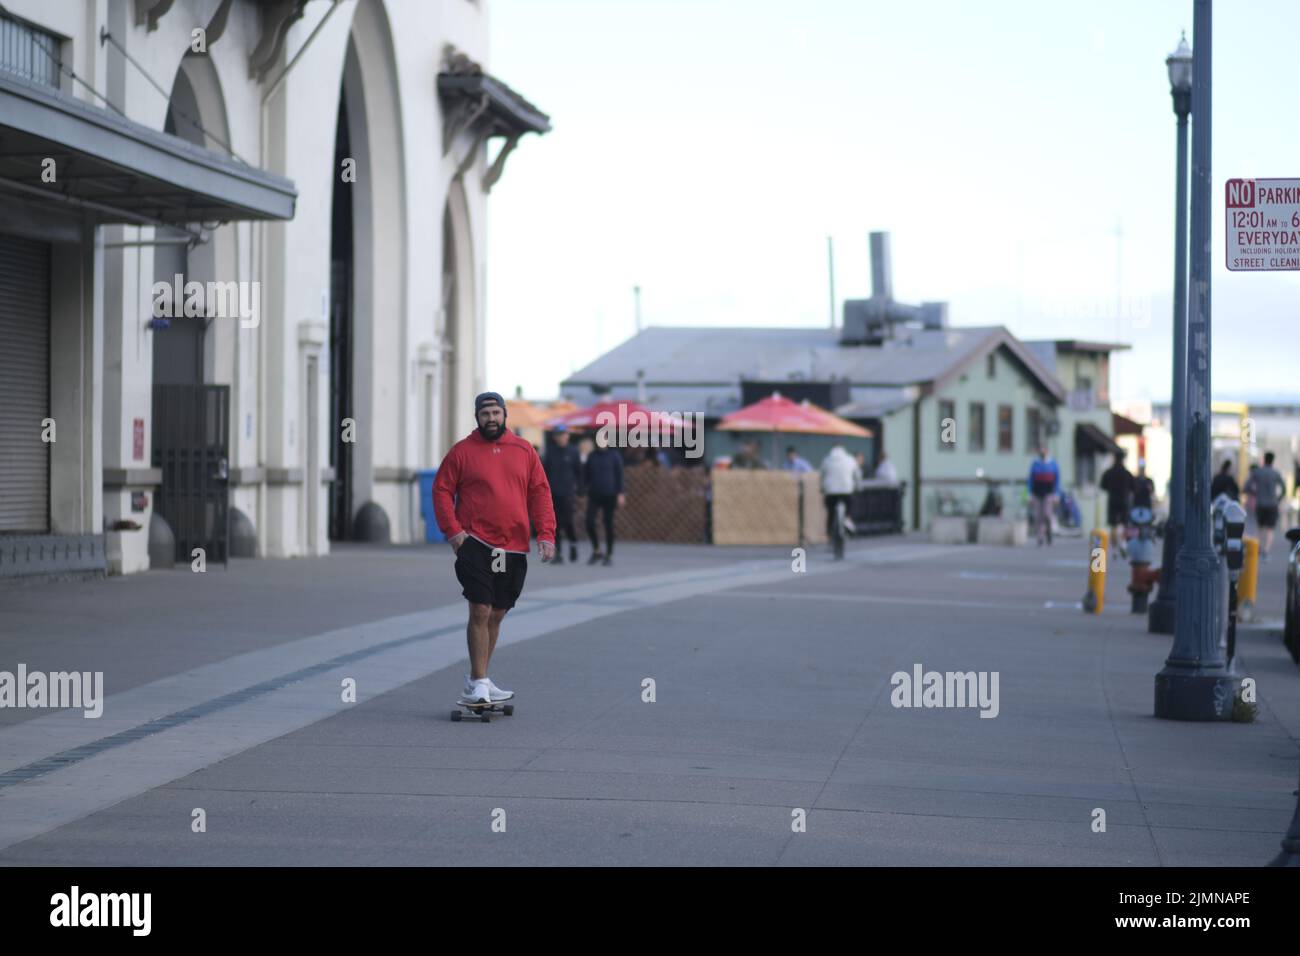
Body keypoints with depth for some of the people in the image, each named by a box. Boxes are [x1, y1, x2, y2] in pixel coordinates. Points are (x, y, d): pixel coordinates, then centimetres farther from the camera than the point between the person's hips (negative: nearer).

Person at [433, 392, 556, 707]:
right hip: (475, 545, -4)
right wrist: (452, 530, -9)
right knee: (480, 612, -11)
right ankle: (478, 683, -6)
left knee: (496, 615, 11)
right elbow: (442, 490, 2)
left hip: (514, 549, 4)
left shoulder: (524, 451, 11)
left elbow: (540, 492, 10)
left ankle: (479, 679, 22)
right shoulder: (462, 451, 2)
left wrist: (546, 534, 0)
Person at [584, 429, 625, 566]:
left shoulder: (614, 455, -1)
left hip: (609, 495, -3)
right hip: (593, 495, 3)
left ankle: (609, 555, 10)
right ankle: (596, 551, 9)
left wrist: (620, 494, -9)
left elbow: (619, 475, -2)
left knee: (608, 525, 0)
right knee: (589, 523, -9)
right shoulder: (591, 456, 8)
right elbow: (586, 474, 13)